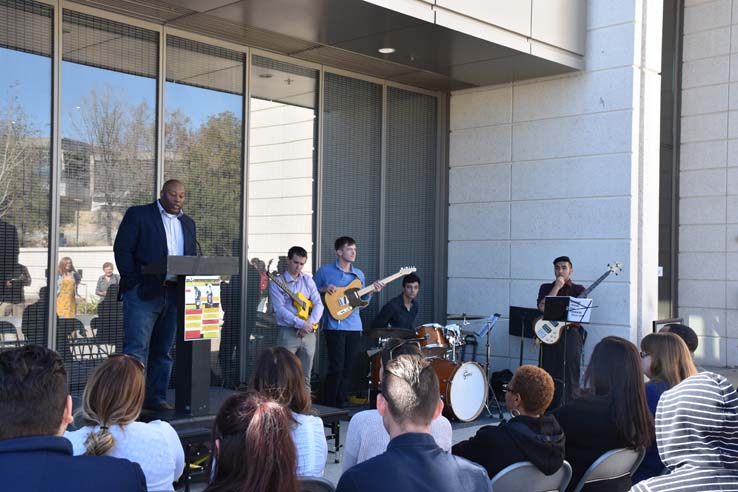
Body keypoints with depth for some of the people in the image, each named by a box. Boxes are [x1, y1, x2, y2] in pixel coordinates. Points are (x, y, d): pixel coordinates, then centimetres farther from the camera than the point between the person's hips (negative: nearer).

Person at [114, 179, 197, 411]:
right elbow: (122, 249, -4)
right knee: (136, 348, -8)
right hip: (143, 293, -5)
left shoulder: (188, 223, 19)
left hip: (174, 295, 6)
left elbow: (192, 258, 19)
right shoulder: (138, 215, 2)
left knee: (163, 350, 9)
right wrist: (135, 283, -11)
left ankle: (155, 397, 16)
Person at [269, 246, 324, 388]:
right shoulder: (276, 283, -1)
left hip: (308, 333, 4)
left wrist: (310, 323, -13)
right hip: (287, 333, -4)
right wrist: (301, 323, -20)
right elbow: (279, 309, -12)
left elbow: (318, 304, 4)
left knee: (305, 378, 8)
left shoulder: (308, 281, 11)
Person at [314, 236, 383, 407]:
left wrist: (371, 291, 1)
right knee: (336, 368, -8)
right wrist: (324, 289, -14)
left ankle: (339, 405, 16)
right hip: (335, 325, -5)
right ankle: (329, 407, 2)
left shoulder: (359, 274, 14)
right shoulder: (325, 271, -1)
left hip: (354, 326, 5)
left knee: (347, 369, 7)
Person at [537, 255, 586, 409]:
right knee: (549, 376, 3)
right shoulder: (546, 288, 12)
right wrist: (557, 287, -7)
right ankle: (549, 411, 10)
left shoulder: (578, 290, 9)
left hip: (571, 334, -1)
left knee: (571, 376, -4)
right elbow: (542, 307, -6)